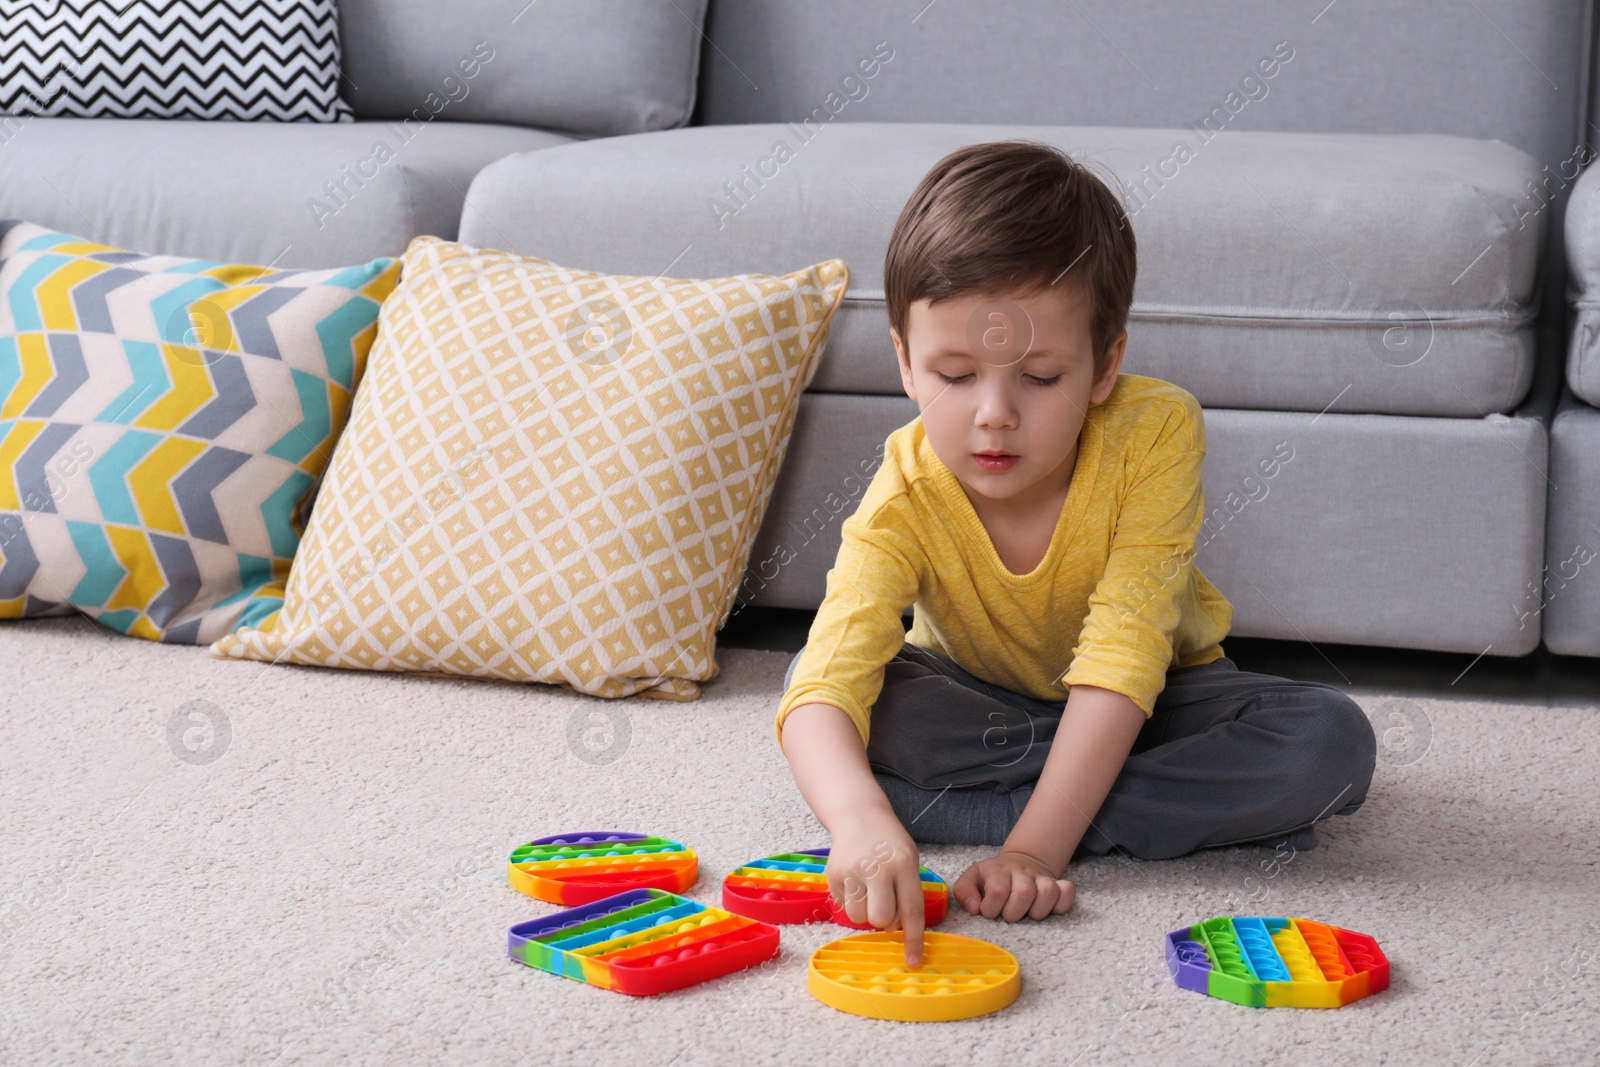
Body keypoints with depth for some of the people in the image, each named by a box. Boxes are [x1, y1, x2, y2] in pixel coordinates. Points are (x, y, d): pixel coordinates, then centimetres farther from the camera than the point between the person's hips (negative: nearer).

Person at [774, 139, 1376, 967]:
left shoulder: (1155, 433, -30)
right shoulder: (907, 494, -27)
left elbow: (1120, 661, -34)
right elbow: (822, 688, -39)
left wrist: (1033, 848, -43)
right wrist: (860, 821, -62)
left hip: (1151, 699, 0)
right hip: (981, 701, 1)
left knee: (1334, 743, -28)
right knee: (819, 687, -30)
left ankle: (972, 811, -30)